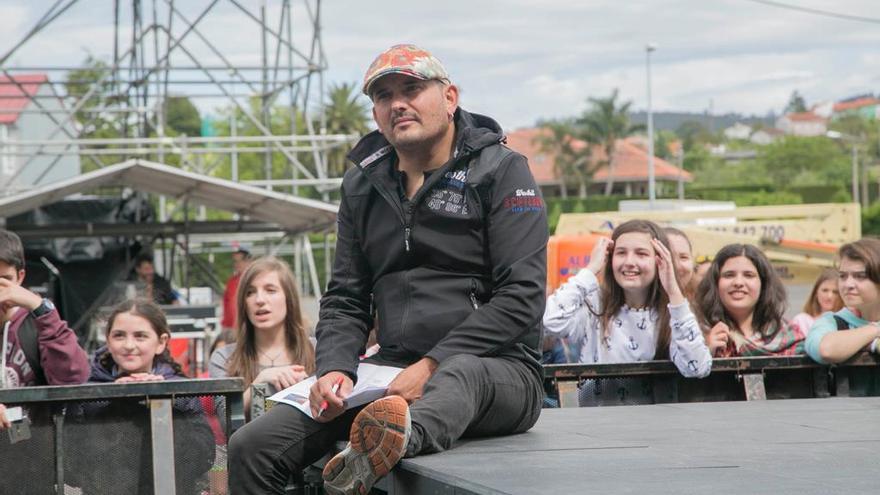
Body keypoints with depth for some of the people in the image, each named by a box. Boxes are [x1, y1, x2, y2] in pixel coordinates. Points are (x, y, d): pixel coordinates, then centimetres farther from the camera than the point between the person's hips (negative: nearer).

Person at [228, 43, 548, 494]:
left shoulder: (501, 171, 1)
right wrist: (335, 368, -3)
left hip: (497, 367, -5)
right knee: (251, 448, -12)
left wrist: (433, 365, -18)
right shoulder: (362, 185, 17)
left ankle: (404, 436, -74)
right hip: (392, 369, 5)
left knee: (460, 374, -43)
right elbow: (345, 299, 19)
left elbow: (521, 297, -9)